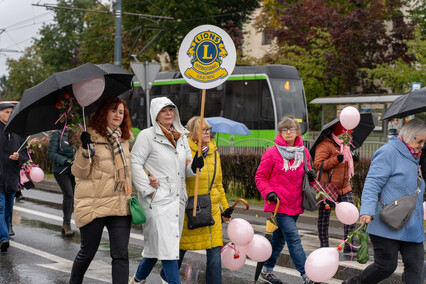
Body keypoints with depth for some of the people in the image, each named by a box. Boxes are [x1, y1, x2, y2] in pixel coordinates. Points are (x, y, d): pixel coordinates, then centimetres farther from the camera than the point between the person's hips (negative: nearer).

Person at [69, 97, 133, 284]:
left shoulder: (124, 138, 13)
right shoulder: (90, 136, -6)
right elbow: (79, 172, -12)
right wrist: (85, 149, -26)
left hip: (120, 205, 5)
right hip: (94, 204, -5)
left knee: (121, 255, -3)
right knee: (88, 252, 9)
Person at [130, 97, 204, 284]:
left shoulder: (181, 137, 16)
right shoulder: (147, 135, -4)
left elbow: (185, 169, 21)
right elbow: (135, 164, -8)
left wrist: (193, 166, -2)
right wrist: (148, 190, -13)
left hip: (178, 198, 7)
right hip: (158, 199, -7)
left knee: (157, 244, 13)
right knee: (167, 245, -11)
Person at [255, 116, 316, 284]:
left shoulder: (303, 152, 8)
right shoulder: (272, 153, -7)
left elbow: (304, 175, 20)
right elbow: (260, 177, -2)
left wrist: (311, 176, -3)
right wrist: (268, 193, -16)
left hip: (295, 205, 6)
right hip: (279, 203, -6)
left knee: (279, 238, 16)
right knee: (294, 239, -10)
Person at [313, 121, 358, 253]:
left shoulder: (344, 145, 17)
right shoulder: (325, 145, -11)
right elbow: (317, 164, -21)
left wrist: (353, 160, 8)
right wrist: (336, 159, -27)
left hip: (344, 188, 8)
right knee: (324, 216, 3)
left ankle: (348, 245, 4)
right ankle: (324, 246, 13)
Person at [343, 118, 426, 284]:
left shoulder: (413, 158, 20)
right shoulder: (389, 152, -9)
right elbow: (372, 183, -18)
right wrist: (367, 210, -29)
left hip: (412, 228, 9)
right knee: (386, 266, -5)